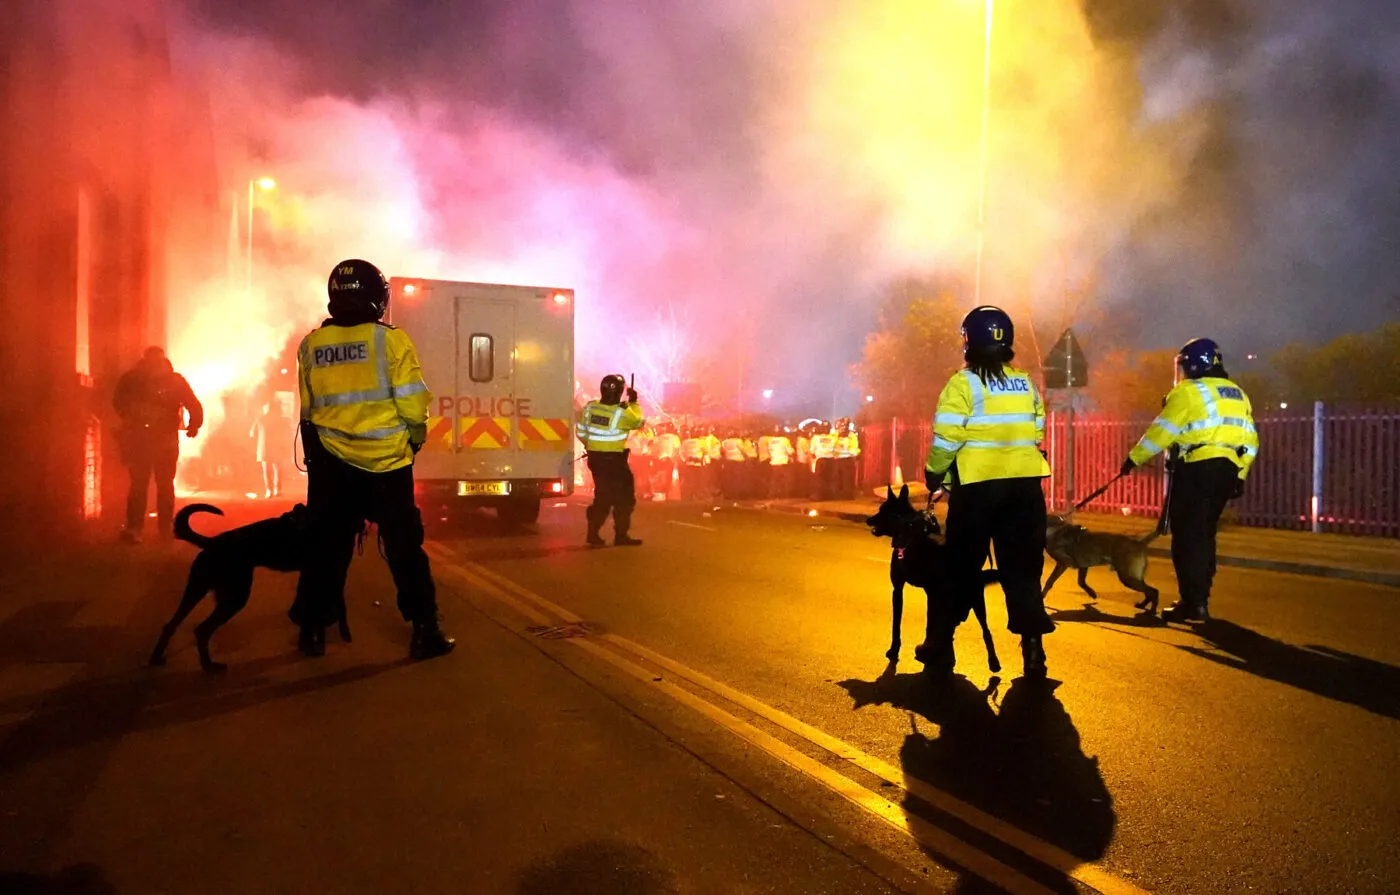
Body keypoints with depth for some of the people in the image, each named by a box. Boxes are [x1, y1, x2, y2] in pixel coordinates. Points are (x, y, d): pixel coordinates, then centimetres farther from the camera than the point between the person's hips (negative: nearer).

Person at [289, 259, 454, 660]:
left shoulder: (311, 345, 1)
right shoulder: (390, 339, -11)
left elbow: (308, 409, 4)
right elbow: (412, 404, -12)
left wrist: (316, 451, 16)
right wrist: (415, 437, 7)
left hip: (331, 464, 3)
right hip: (386, 462, -3)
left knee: (326, 547, 14)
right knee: (405, 549, 6)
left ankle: (313, 631, 22)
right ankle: (425, 631, 9)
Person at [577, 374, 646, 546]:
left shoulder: (589, 407, -1)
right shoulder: (622, 412, -17)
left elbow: (581, 431, 8)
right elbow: (639, 421, 1)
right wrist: (634, 402, 13)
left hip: (595, 458, 6)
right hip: (614, 460, -6)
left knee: (603, 496, 17)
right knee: (624, 497, 7)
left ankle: (593, 534, 16)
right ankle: (621, 535, 9)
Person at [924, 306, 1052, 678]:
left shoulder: (963, 383, -7)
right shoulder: (1027, 384, 9)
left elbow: (946, 438, -13)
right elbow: (1036, 434, 9)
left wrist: (934, 473, 0)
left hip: (978, 485, -4)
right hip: (1025, 485, 4)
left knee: (962, 566, 8)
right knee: (1022, 567, 11)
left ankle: (941, 643, 15)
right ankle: (1033, 646, 8)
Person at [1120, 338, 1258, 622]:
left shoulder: (1189, 391, -4)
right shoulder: (1238, 394, 20)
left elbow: (1161, 431, -9)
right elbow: (1249, 440, 18)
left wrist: (1134, 458, -2)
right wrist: (1240, 474, 22)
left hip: (1197, 469, -8)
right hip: (1227, 470, 8)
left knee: (1188, 536, -3)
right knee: (1204, 534, 16)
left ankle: (1193, 603, -4)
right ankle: (1199, 599, 22)